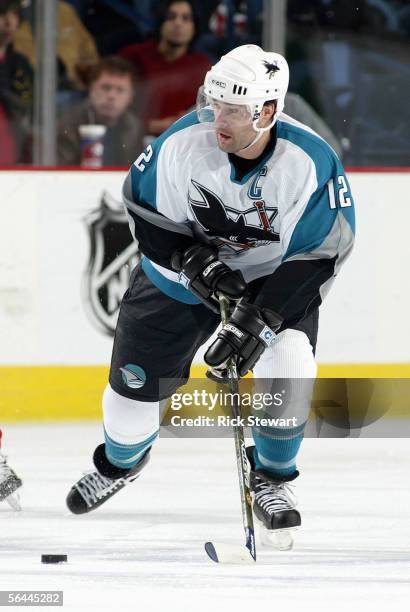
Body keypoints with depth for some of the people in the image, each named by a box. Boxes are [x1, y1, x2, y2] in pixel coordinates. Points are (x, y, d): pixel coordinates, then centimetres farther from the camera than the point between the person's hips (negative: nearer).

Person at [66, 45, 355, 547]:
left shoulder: (312, 164, -30)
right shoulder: (185, 141, -26)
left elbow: (316, 259, -24)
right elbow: (143, 206, -10)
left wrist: (262, 318, -32)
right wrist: (192, 260, -23)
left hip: (274, 279, -1)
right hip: (181, 269, 1)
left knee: (288, 371, -24)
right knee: (136, 382, 4)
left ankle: (270, 478, 3)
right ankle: (120, 462, 39)